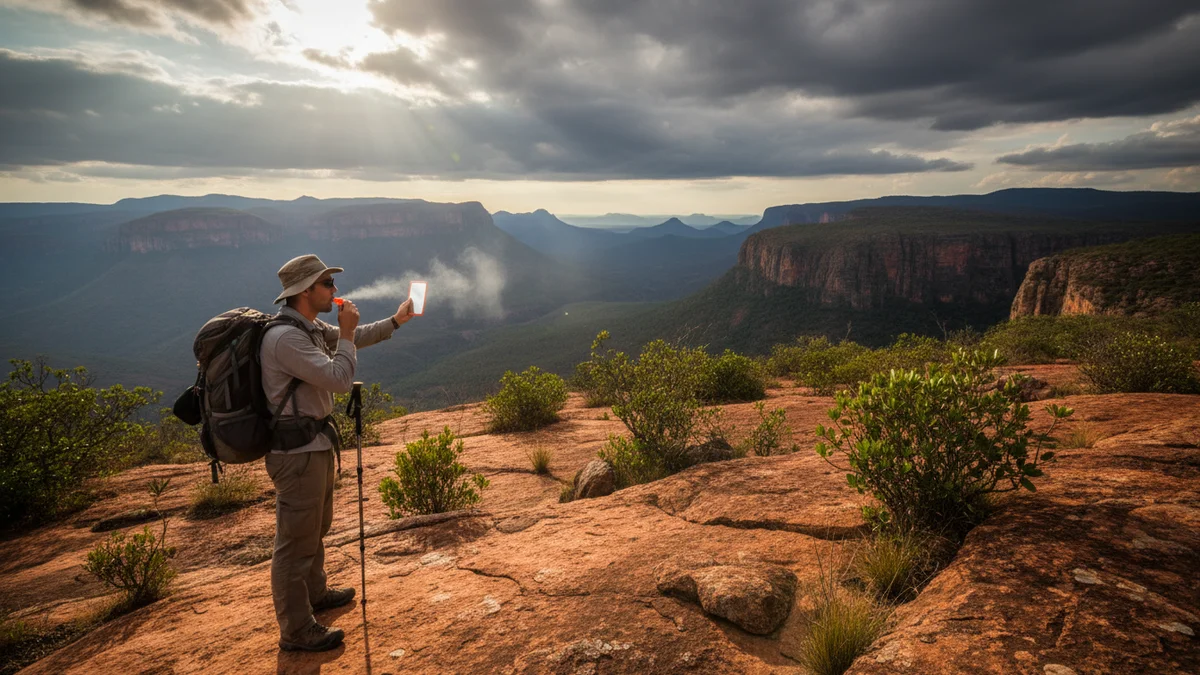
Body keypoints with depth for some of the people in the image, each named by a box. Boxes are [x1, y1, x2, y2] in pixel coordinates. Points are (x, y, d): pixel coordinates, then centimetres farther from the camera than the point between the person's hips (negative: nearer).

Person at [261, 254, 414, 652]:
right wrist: (346, 332, -16)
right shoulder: (286, 338, -24)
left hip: (314, 444, 11)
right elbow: (339, 379, -27)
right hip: (297, 452, -10)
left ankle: (314, 594, 47)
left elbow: (353, 340, 24)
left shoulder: (311, 328, 7)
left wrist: (395, 321, 20)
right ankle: (296, 632, 18)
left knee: (316, 528, 26)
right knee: (296, 541, 3)